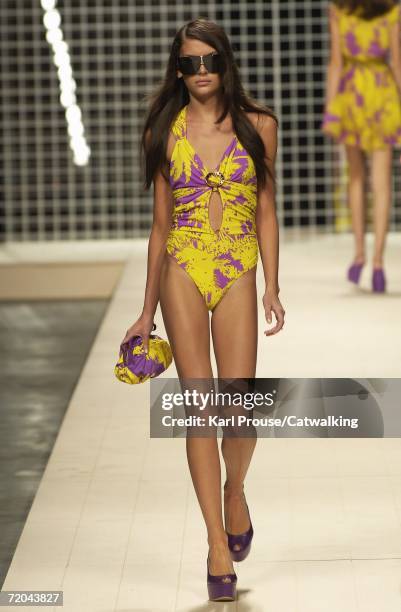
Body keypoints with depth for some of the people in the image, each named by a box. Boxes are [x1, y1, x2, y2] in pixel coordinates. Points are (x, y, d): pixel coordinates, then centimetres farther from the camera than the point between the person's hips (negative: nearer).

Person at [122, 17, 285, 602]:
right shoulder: (168, 132, 6)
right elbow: (160, 223, 10)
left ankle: (234, 491, 28)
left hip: (237, 275, 0)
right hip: (183, 272, 0)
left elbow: (266, 210, 8)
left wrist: (272, 287, -1)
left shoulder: (258, 126, 5)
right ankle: (219, 545, 1)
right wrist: (147, 311, 9)